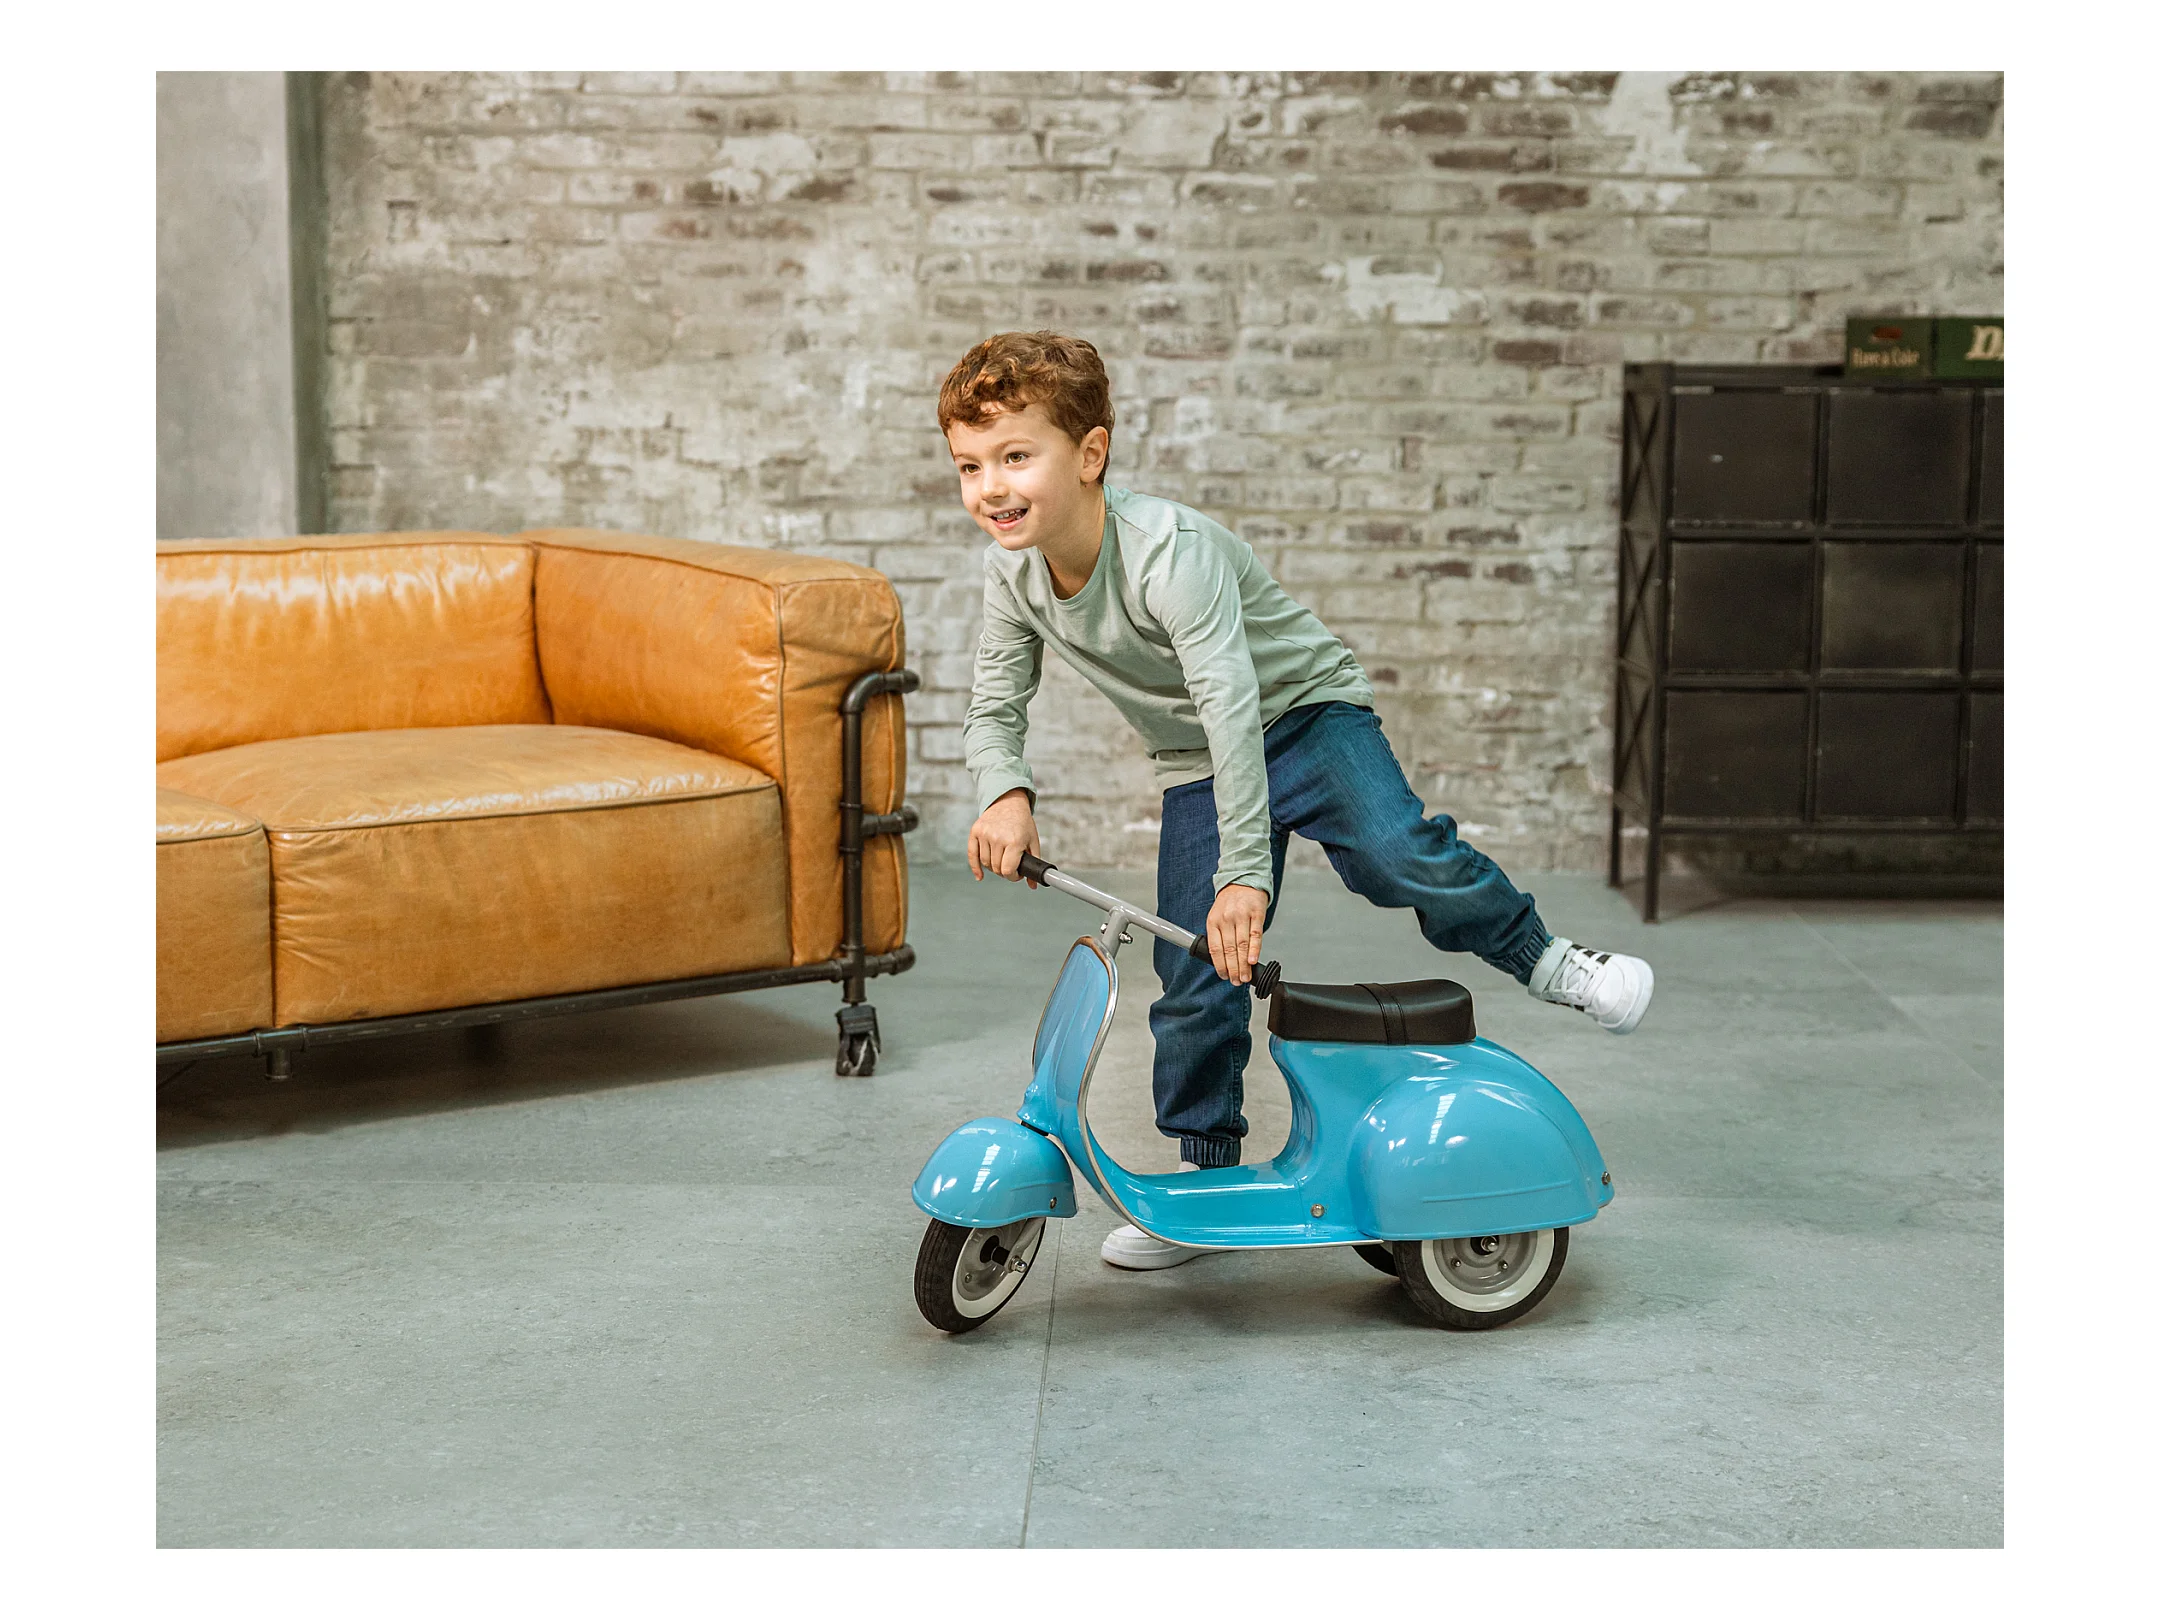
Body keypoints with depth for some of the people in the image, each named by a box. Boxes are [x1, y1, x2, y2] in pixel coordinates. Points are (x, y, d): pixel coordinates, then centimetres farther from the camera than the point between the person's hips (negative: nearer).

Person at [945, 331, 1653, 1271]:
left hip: (1302, 713, -5)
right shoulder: (1012, 572, -12)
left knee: (1397, 854, -31)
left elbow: (1232, 707, -38)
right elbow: (994, 708, -1)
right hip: (1194, 766, 5)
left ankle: (1541, 959, -6)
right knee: (1193, 977, -1)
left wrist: (1245, 871, -43)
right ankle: (1205, 1173, 15)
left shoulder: (1169, 552, -32)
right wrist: (1006, 795, -24)